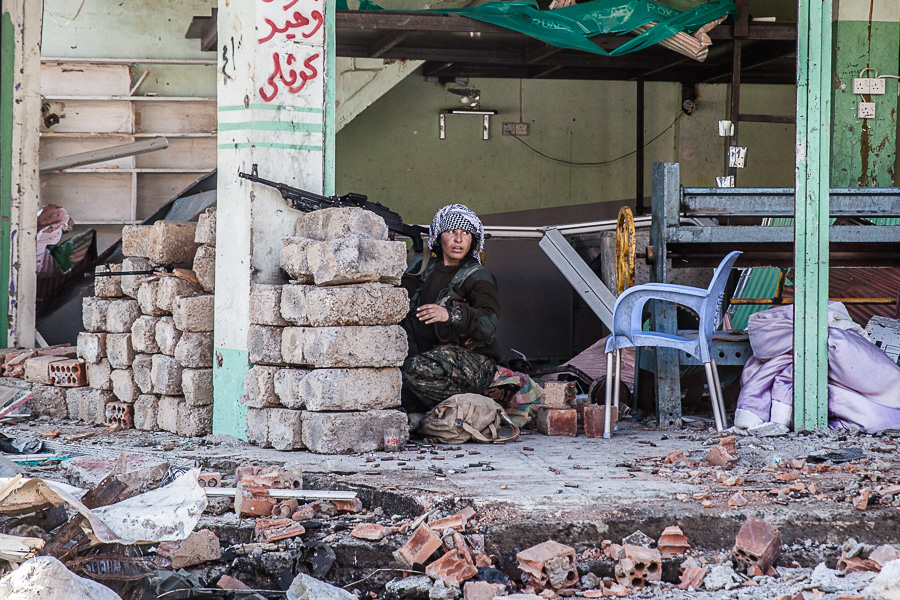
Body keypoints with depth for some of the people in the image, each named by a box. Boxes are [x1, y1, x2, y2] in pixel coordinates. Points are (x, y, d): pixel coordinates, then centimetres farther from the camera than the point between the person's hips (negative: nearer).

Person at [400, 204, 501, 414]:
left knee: (416, 370, -33)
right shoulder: (431, 269, 14)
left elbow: (489, 323, -24)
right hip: (434, 354, 8)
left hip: (472, 361, -8)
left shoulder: (478, 276, -6)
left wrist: (451, 314, -41)